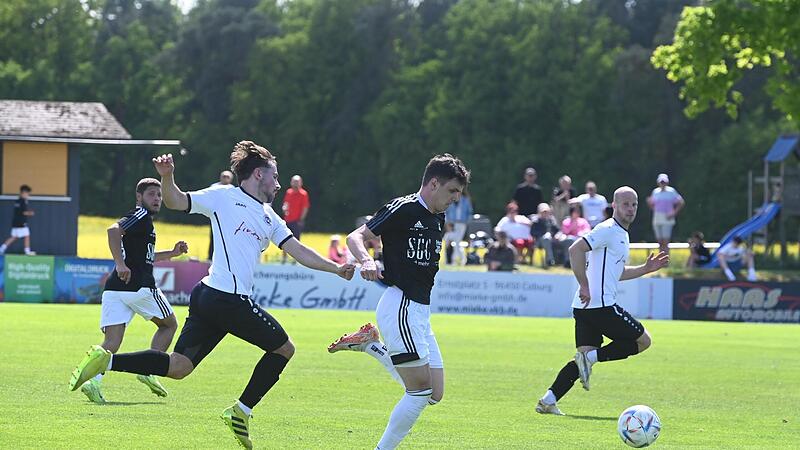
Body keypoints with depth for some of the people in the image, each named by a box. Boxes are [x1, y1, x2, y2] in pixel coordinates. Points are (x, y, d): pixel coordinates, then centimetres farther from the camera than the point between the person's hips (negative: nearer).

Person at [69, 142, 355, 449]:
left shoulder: (270, 218, 23)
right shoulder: (223, 196, 1)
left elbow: (298, 251, 23)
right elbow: (176, 201, -2)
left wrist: (336, 268, 16)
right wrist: (167, 178, -22)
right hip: (229, 299, -8)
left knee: (179, 367, 1)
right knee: (284, 348, 7)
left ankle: (107, 360, -6)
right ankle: (241, 411, 13)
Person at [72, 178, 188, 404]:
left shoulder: (143, 219, 27)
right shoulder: (141, 215, -2)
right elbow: (114, 229, -21)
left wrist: (172, 253, 33)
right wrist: (120, 263, -27)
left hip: (114, 289, 8)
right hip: (139, 287, -8)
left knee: (111, 342, -3)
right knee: (169, 325, 15)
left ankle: (93, 380, -27)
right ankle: (148, 370, 3)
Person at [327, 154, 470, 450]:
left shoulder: (437, 219, 15)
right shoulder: (403, 209, -9)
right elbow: (355, 237, -15)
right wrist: (366, 261, -32)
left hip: (420, 311, 9)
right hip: (400, 306, -9)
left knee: (434, 394, 8)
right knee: (421, 391, -13)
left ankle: (371, 345, 17)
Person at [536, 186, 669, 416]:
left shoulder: (621, 234, 23)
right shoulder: (608, 230, -9)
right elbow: (576, 250, -21)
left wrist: (645, 269, 26)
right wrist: (585, 286, -23)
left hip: (585, 307, 10)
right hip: (600, 305, -10)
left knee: (585, 357, 7)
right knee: (643, 341, 0)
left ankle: (548, 401, -1)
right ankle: (591, 358, -10)